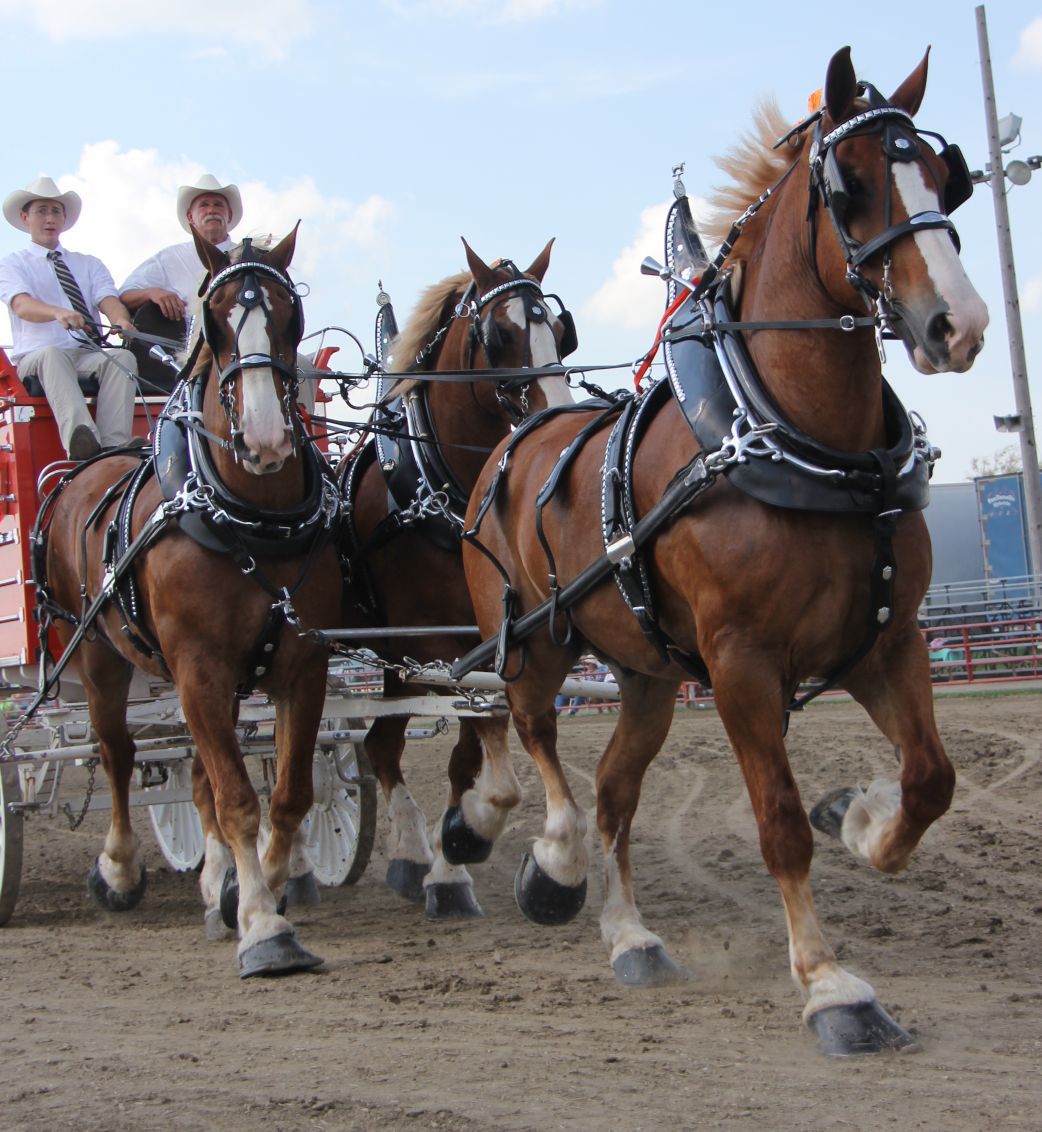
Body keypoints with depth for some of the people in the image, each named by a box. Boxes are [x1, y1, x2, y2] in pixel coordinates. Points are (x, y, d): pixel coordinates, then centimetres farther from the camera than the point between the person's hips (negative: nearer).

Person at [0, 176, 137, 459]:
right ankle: (82, 442, -63)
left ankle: (115, 446, -49)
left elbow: (109, 300, 4)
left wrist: (122, 322, -23)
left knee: (123, 357, -31)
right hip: (36, 359, -3)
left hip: (90, 356, 3)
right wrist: (59, 313, -33)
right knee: (52, 356, -39)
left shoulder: (89, 264, 23)